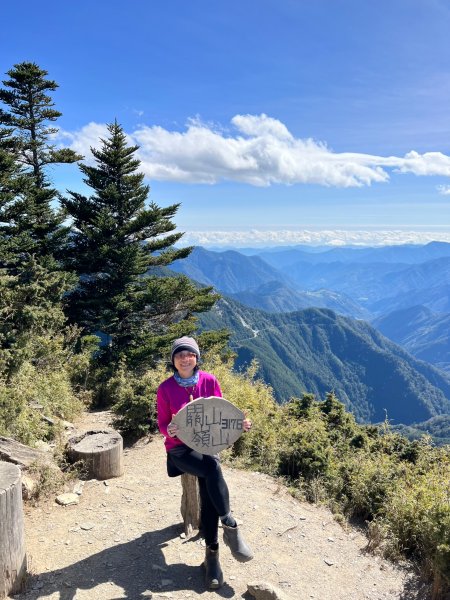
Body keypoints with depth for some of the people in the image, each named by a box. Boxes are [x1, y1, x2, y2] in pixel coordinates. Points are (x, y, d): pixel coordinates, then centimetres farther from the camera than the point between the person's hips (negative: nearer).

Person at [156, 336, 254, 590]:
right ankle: (230, 526, -19)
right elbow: (162, 425, -3)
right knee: (212, 468, -32)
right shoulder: (166, 388, -6)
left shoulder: (210, 381, -2)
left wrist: (239, 423, -17)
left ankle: (212, 553, -16)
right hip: (180, 449, -2)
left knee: (207, 487, -26)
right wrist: (169, 430, -26)